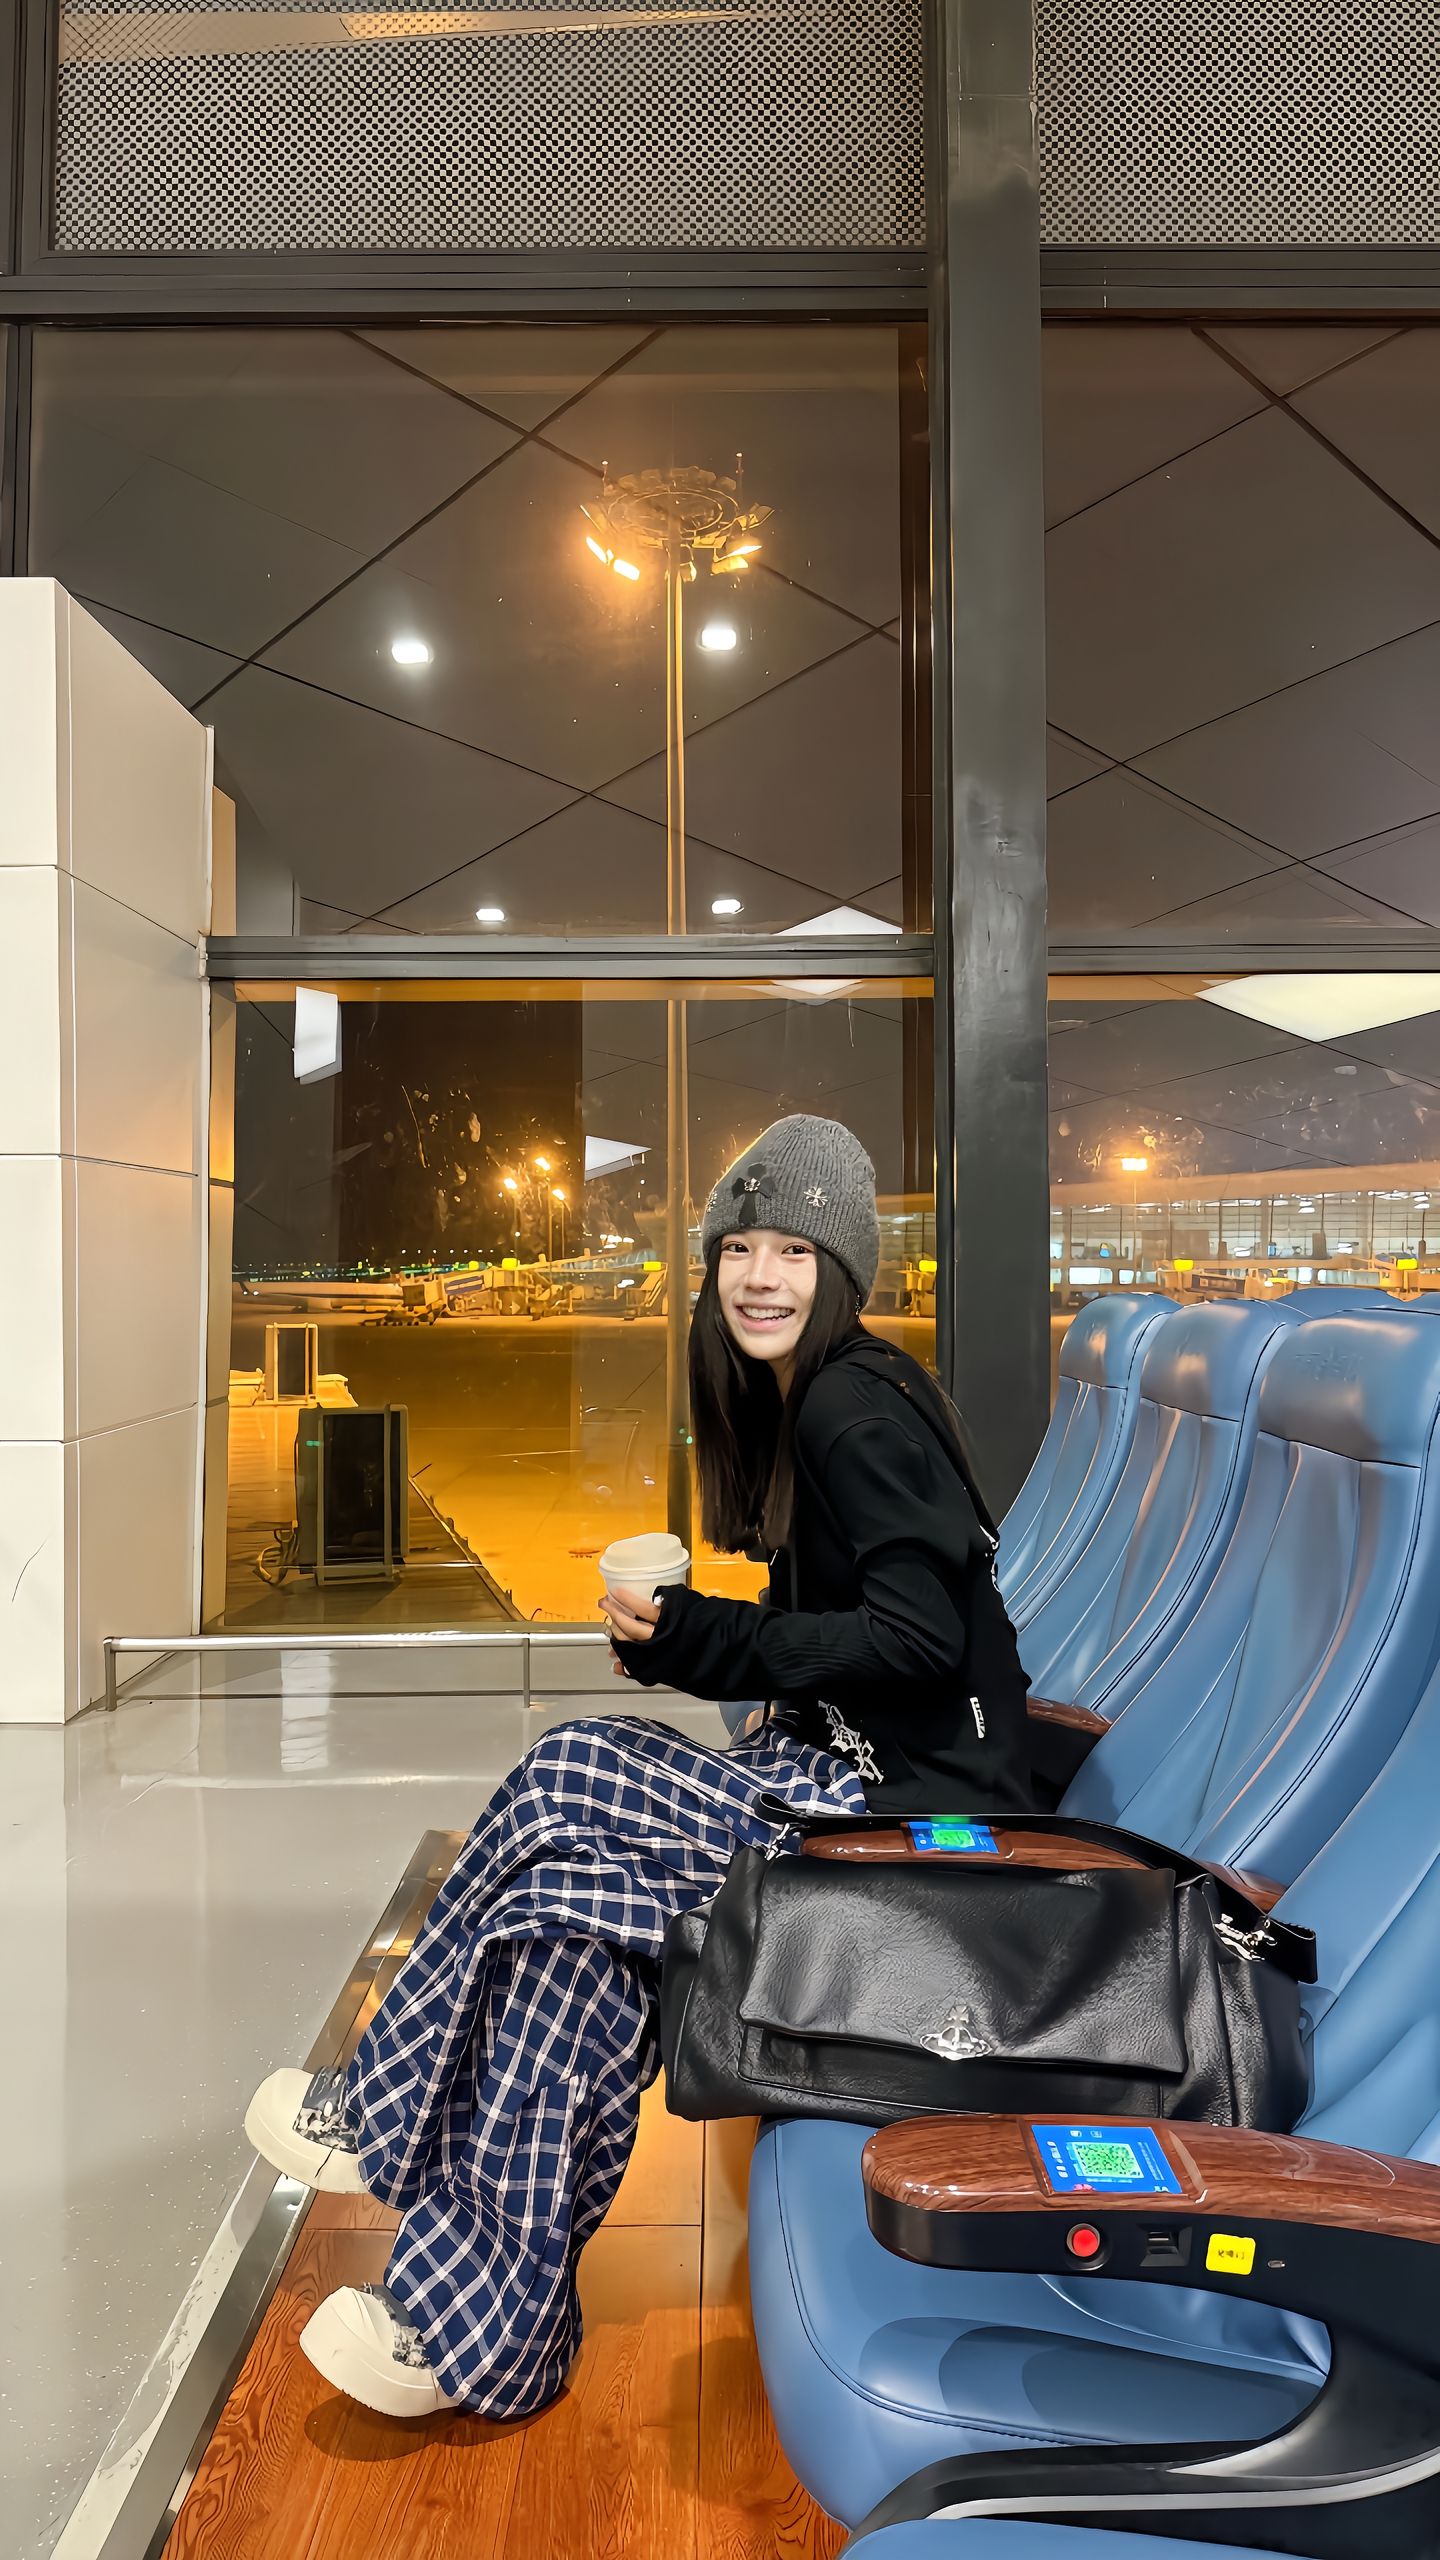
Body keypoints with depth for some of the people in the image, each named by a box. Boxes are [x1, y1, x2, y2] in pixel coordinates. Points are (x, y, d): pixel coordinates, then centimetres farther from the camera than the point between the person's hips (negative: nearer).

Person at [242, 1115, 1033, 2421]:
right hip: (864, 1778, 8)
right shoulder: (799, 1404, 12)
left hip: (926, 1807, -8)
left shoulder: (858, 1408, -16)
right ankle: (484, 2321, 5)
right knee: (575, 1901, -6)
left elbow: (916, 1637, -21)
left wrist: (699, 1638, -21)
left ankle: (394, 2111, 3)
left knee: (567, 1783, -16)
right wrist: (683, 1634, 1)